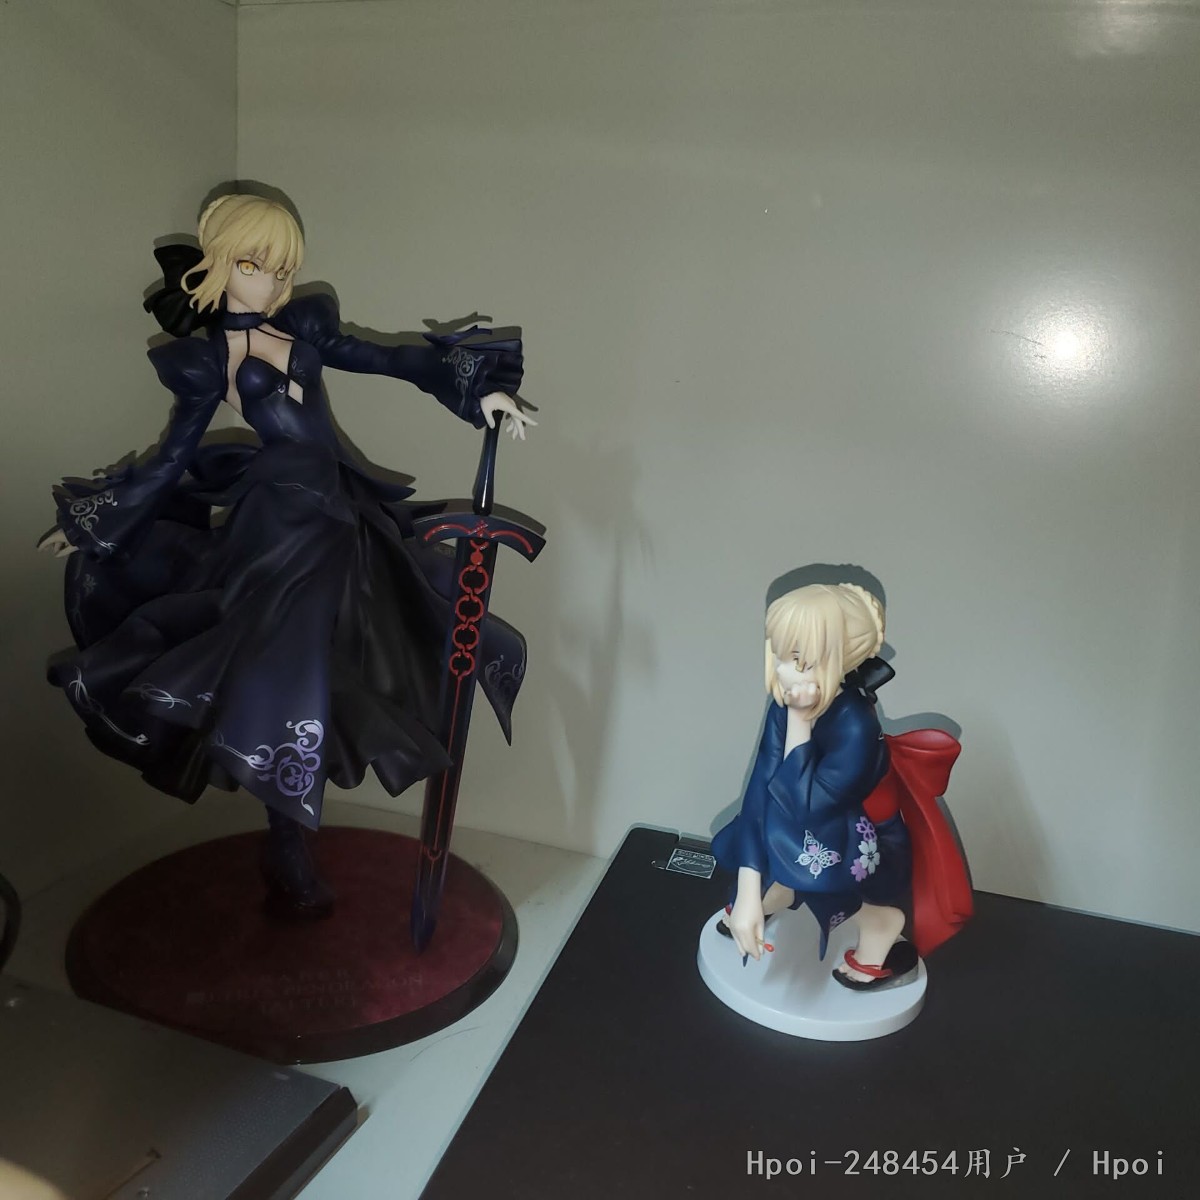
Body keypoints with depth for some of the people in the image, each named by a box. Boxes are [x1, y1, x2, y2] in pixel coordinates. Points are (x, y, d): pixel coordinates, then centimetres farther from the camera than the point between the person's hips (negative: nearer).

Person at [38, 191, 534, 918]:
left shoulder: (307, 328, 14)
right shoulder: (204, 361, 2)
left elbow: (396, 362, 10)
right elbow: (173, 460, 6)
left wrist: (482, 391, 1)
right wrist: (88, 525, 7)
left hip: (345, 510, 6)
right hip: (285, 521, -6)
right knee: (287, 668, -7)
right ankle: (287, 853, 10)